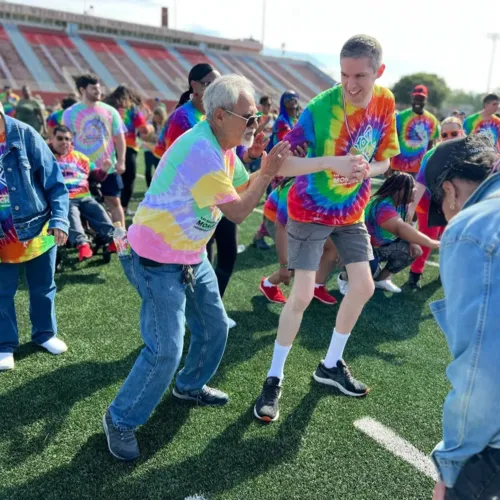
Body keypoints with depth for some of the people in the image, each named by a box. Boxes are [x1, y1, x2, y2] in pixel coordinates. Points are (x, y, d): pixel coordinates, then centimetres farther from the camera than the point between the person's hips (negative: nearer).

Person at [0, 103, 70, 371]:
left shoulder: (24, 135, -12)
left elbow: (54, 181, -10)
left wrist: (59, 219, -20)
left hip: (38, 227, 0)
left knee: (43, 287, 16)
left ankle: (45, 333, 37)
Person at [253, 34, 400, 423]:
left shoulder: (385, 102, -6)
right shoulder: (321, 107, -23)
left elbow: (384, 160, 1)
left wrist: (364, 170, -21)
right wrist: (335, 162, -45)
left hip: (352, 210, 6)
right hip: (311, 211, -6)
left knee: (363, 286, 7)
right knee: (302, 295, -10)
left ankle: (331, 365, 27)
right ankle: (274, 378, 8)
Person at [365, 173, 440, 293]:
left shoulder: (401, 204, -2)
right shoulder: (383, 206, -33)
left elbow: (404, 227, 6)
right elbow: (400, 228, -47)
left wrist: (412, 242, -16)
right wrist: (430, 243, -49)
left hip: (381, 247, 9)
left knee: (413, 250, -4)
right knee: (372, 271, -35)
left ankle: (381, 279, 11)